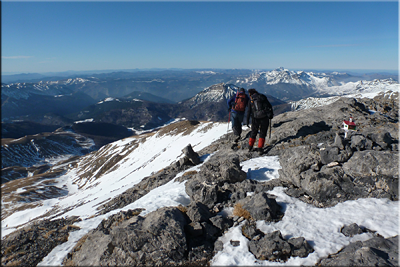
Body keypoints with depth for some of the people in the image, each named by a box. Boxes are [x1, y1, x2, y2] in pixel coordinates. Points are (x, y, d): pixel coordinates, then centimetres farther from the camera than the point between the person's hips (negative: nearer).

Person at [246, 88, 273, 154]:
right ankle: (260, 148, 1)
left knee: (254, 132, 18)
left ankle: (250, 147, 25)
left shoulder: (251, 100, 4)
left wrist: (247, 121, 7)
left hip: (255, 118, 1)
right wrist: (271, 114, 13)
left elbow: (249, 111, 2)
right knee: (262, 133, 8)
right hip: (264, 118, -1)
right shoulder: (262, 97, 5)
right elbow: (269, 106, 4)